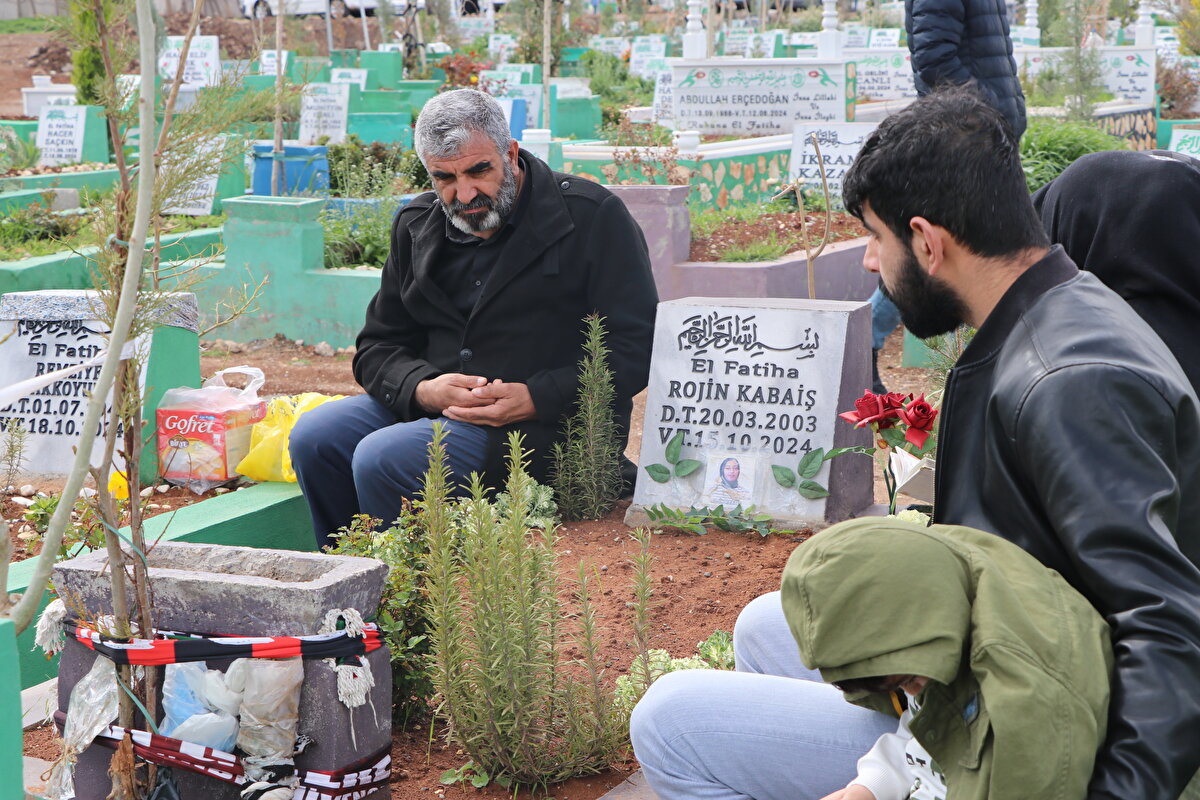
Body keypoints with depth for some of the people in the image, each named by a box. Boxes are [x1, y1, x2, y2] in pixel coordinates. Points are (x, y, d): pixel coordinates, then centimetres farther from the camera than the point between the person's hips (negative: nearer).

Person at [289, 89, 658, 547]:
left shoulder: (593, 217, -5)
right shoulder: (416, 226, 11)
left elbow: (634, 350, -9)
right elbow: (377, 345, 14)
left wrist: (536, 399, -19)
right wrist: (423, 389, -9)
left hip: (548, 424, -6)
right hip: (431, 407, 6)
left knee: (381, 458, -26)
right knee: (313, 437, -15)